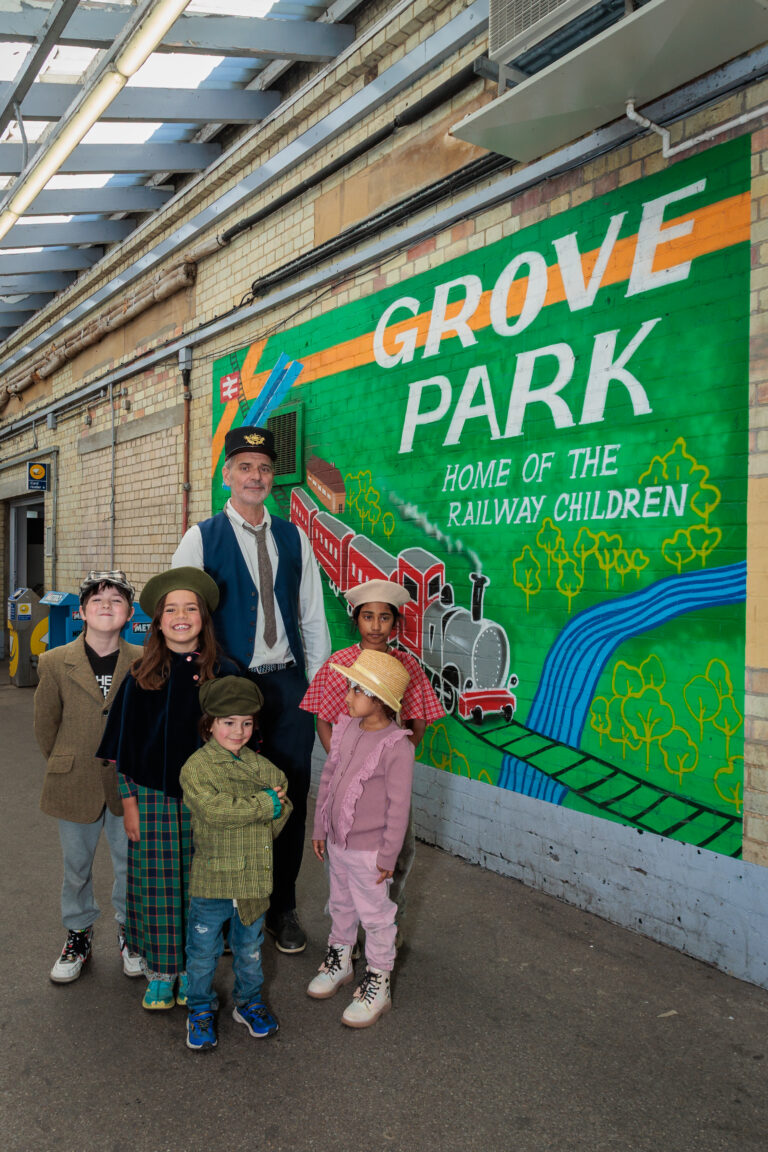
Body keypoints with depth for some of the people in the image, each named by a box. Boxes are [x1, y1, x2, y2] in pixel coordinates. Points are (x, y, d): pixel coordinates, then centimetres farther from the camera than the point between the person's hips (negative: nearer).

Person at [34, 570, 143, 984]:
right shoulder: (56, 662, -7)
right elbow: (45, 724, 4)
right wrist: (64, 764, 10)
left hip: (128, 784, 0)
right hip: (75, 785, 1)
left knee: (131, 864, 13)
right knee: (76, 867, 16)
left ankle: (130, 932, 37)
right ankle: (78, 935, 39)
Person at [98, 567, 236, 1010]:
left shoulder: (223, 673, -3)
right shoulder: (142, 675, -1)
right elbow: (125, 742, 3)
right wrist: (129, 799, -1)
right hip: (153, 796, 1)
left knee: (199, 885, 7)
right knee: (157, 885, 7)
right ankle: (160, 973, 25)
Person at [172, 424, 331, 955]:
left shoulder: (294, 539, 8)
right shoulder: (201, 538, 0)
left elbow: (313, 616, 10)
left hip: (288, 684, 3)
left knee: (292, 799, 9)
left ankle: (283, 908, 28)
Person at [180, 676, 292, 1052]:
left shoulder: (263, 767, 2)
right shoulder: (196, 767, -14)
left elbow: (283, 808, 1)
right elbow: (215, 810, -28)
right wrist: (264, 805, -23)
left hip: (253, 879, 4)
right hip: (211, 880, -4)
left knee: (249, 948, 21)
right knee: (203, 952, 14)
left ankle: (249, 1001, 43)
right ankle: (200, 1010, 37)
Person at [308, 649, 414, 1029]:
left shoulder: (396, 746, -23)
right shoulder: (345, 728, -3)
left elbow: (398, 806, -18)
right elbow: (328, 779, 7)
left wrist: (387, 856, -14)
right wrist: (320, 830, 11)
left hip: (368, 850, -7)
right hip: (337, 842, 7)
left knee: (375, 915, 10)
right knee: (341, 904, 25)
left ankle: (377, 984, 28)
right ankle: (340, 960, 47)